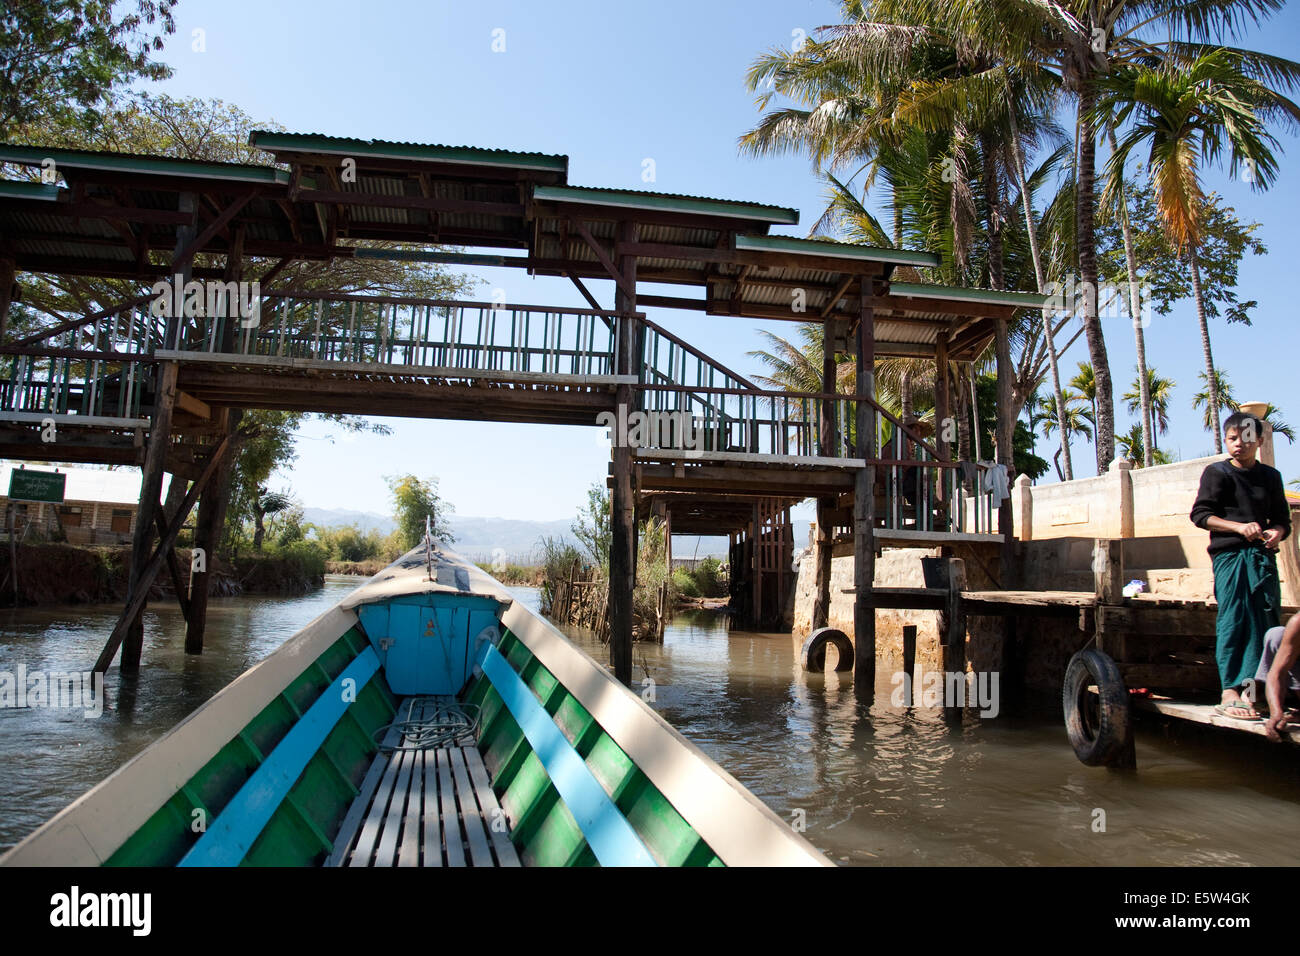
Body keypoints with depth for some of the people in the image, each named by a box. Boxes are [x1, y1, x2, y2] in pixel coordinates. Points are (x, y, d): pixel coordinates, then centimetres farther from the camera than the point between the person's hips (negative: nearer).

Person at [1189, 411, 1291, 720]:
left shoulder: (1271, 476, 16)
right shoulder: (1216, 472, 5)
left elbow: (1282, 519, 16)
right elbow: (1200, 514, -1)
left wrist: (1276, 532, -7)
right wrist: (1239, 527, -14)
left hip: (1263, 556, 4)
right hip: (1229, 555, -4)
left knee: (1267, 620, 0)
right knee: (1233, 619, -9)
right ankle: (1230, 693, -8)